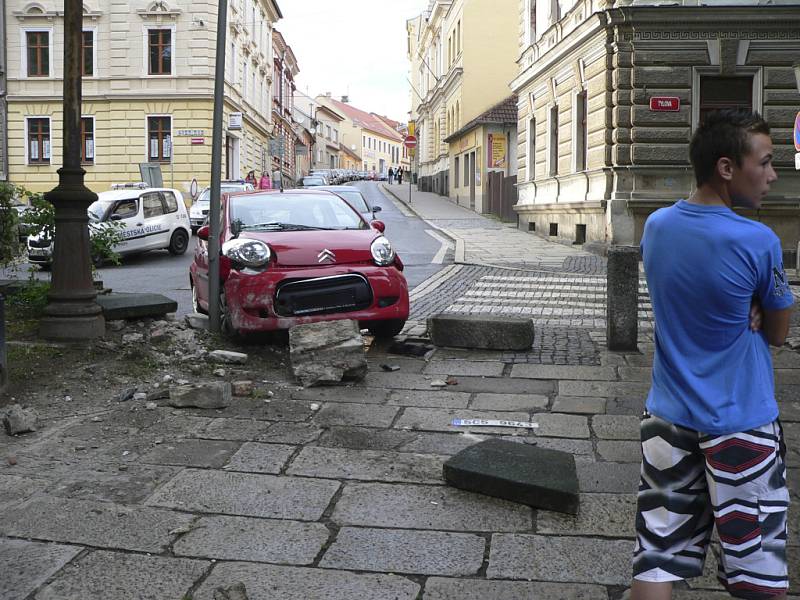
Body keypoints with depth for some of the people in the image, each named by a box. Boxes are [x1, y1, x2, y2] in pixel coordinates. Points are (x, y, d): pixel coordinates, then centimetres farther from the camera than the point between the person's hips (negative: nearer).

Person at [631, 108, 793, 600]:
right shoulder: (758, 242, -17)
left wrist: (746, 309, -2)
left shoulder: (655, 226, 0)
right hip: (741, 424, -5)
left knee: (657, 561, 8)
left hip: (668, 417, 5)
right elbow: (778, 334, -3)